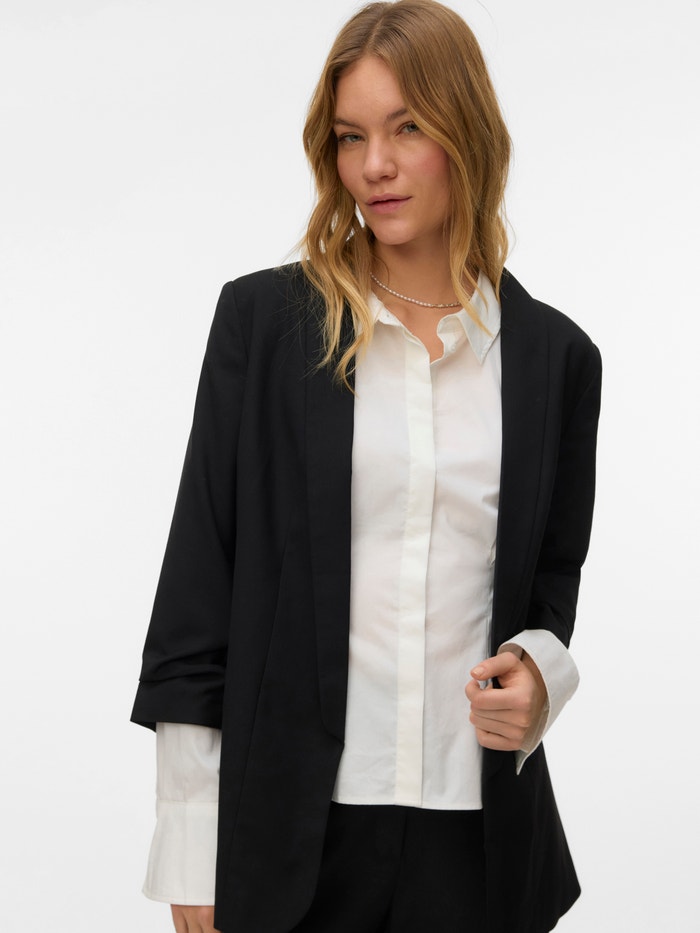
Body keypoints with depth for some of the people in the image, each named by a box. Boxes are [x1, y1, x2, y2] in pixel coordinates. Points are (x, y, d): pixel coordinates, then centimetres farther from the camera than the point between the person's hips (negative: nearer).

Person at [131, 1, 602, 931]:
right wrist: (192, 854, -5)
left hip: (478, 833, 2)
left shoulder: (554, 354, 4)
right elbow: (199, 574, -2)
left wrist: (539, 676, -10)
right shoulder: (263, 318, -2)